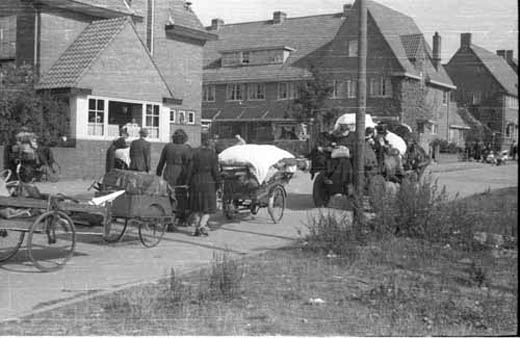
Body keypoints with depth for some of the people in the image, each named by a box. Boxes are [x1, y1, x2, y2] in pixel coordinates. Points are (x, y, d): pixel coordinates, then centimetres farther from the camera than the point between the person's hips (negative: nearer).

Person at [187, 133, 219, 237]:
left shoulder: (196, 153, -1)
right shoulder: (213, 154, -6)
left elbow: (191, 169, -2)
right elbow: (215, 171, -8)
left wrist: (189, 183, 4)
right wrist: (217, 183, 2)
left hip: (196, 181, 2)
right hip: (209, 182, -2)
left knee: (196, 207, 12)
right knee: (208, 207, 5)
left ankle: (197, 228, 10)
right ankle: (201, 226, -13)